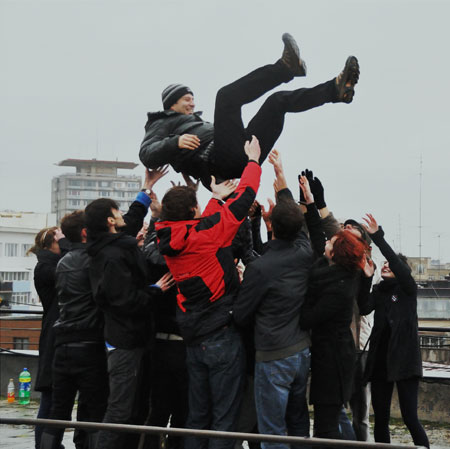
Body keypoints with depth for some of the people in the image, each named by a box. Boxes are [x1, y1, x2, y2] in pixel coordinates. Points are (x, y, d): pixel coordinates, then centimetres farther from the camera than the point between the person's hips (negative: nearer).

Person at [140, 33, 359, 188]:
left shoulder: (196, 120, 43)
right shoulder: (161, 125, 19)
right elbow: (146, 155, -2)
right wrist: (175, 142, -20)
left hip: (241, 161, 8)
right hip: (217, 160, -8)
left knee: (279, 100, 9)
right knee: (226, 95, -22)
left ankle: (337, 89, -7)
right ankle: (285, 67, -29)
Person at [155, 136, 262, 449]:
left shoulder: (170, 243, 2)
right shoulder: (210, 232, -14)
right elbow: (244, 198, -5)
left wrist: (217, 198, 33)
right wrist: (253, 160, 10)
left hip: (194, 339, 7)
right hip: (224, 338, -7)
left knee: (198, 415, 16)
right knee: (225, 417, -3)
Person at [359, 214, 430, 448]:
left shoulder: (408, 289, 2)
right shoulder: (378, 291, 13)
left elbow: (397, 262, -18)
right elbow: (364, 308, -9)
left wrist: (377, 237, -25)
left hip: (404, 359, -5)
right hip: (380, 359, 5)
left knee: (410, 417, -8)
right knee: (380, 419, 6)